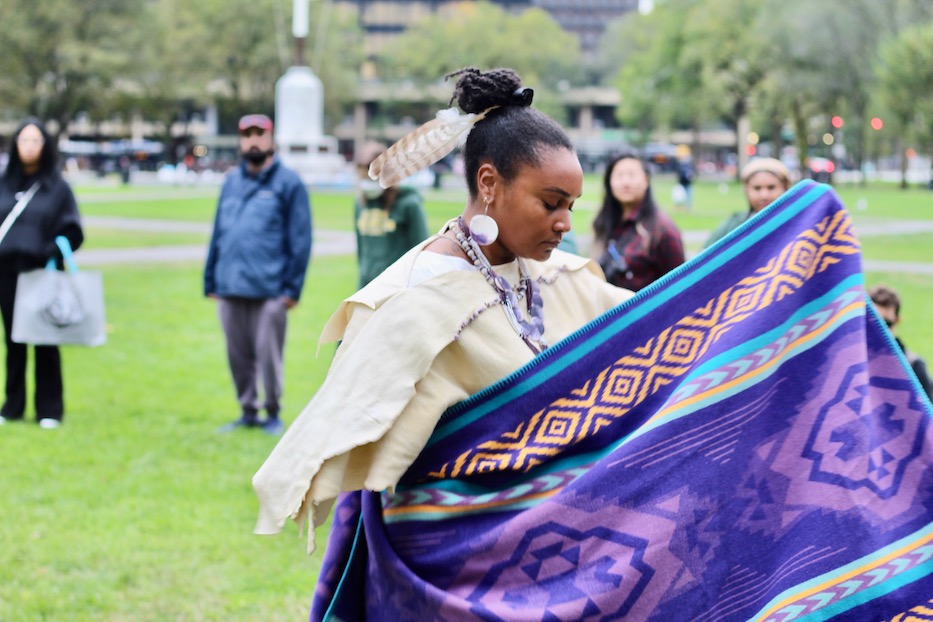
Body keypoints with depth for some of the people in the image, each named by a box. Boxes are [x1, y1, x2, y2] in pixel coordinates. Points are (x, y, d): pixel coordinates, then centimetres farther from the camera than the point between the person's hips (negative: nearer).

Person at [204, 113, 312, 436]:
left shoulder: (288, 183, 0)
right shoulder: (231, 182, 16)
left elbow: (300, 239, -4)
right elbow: (218, 233, 17)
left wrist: (292, 287, -10)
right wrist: (210, 280, 11)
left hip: (269, 289, -5)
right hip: (230, 288, 5)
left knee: (268, 355, 0)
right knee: (238, 356, 10)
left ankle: (272, 414, 14)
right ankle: (248, 412, 22)